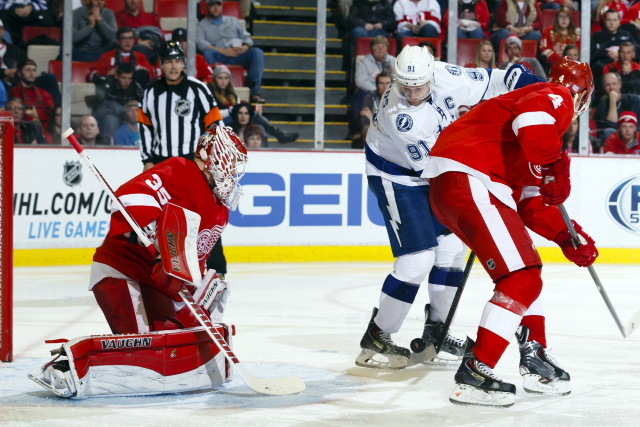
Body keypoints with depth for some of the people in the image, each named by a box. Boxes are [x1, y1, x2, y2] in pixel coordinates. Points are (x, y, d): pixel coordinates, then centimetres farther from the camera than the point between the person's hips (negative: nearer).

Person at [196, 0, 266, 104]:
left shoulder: (233, 21, 26)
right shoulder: (202, 25, 15)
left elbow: (247, 38, 18)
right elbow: (201, 43, -4)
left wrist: (244, 48, -8)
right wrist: (224, 51, -15)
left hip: (238, 56, 3)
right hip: (219, 58, -3)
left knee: (257, 52, -25)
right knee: (208, 52, -35)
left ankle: (254, 92, -34)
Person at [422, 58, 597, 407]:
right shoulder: (558, 97, 1)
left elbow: (530, 202, 27)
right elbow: (531, 119, -27)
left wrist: (568, 236, 20)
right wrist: (554, 168, -16)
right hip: (466, 181, -11)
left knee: (526, 269, 25)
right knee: (521, 279, -13)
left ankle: (535, 360, 33)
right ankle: (473, 374, -12)